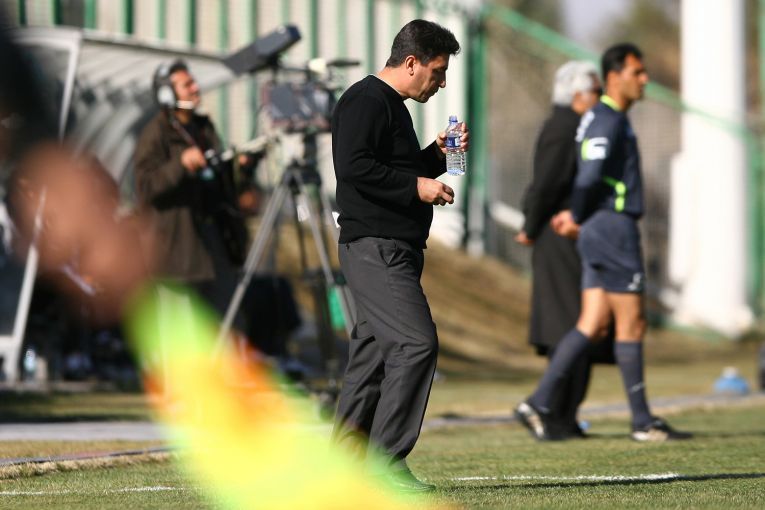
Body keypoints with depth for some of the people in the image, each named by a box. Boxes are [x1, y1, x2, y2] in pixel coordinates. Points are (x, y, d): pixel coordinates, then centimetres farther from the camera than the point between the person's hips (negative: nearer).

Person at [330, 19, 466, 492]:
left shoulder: (392, 105, 23)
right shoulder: (365, 100, -10)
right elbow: (354, 167, -22)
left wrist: (436, 155, 15)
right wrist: (417, 185, -19)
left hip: (395, 251, 11)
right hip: (374, 247, -11)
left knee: (374, 349, 10)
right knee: (417, 342, -17)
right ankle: (387, 459, -15)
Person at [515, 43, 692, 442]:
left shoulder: (608, 119, 20)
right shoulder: (607, 120, -13)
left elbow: (590, 178, 26)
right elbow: (589, 176, -23)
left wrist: (576, 215, 10)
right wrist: (577, 217, -7)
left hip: (600, 233, 10)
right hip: (613, 229, -10)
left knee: (591, 326, 6)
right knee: (631, 325, -4)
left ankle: (538, 404, 1)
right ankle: (643, 422, 1)